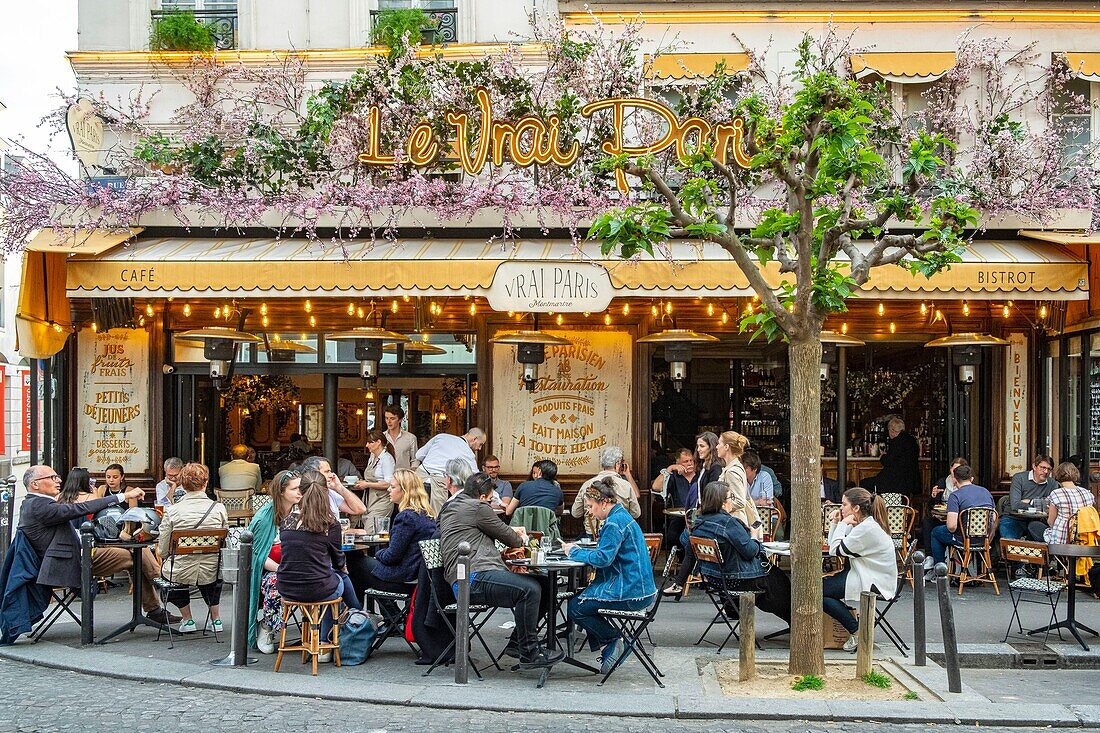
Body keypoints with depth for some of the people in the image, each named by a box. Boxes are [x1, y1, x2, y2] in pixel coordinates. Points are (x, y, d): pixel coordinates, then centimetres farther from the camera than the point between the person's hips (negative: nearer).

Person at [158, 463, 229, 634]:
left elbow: (162, 551, -5)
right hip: (211, 573, 2)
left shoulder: (172, 511, -10)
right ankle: (215, 619, 35)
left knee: (166, 569, 34)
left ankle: (187, 620, 29)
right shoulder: (219, 508, -5)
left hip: (181, 574, -1)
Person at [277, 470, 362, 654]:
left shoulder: (287, 520, 1)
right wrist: (343, 569, 27)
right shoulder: (330, 523, -9)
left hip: (286, 590, 4)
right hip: (316, 590, -4)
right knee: (342, 577, 26)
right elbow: (338, 561, 3)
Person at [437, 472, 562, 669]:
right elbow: (512, 540, 5)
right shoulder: (477, 507, -4)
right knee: (530, 590, -28)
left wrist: (512, 532, 36)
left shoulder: (451, 508, 26)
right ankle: (529, 654, -21)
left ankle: (517, 643, 7)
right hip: (474, 577, -11)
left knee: (543, 586, 6)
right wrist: (520, 539, 27)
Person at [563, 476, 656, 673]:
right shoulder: (621, 516, 15)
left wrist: (575, 552, -9)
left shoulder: (615, 523, -17)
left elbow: (603, 558, -23)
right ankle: (608, 647, 14)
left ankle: (612, 641, 4)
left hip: (630, 593, -11)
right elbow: (606, 552, 19)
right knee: (578, 597, 18)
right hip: (637, 588, 11)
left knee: (575, 607, -3)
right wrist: (576, 550, 8)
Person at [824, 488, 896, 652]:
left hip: (874, 584, -11)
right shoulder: (861, 524, 12)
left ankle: (857, 631, -7)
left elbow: (836, 550, -18)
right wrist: (835, 522, 4)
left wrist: (843, 524, -10)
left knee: (817, 590, -12)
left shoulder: (867, 528, -19)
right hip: (867, 577, 11)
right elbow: (833, 545, 15)